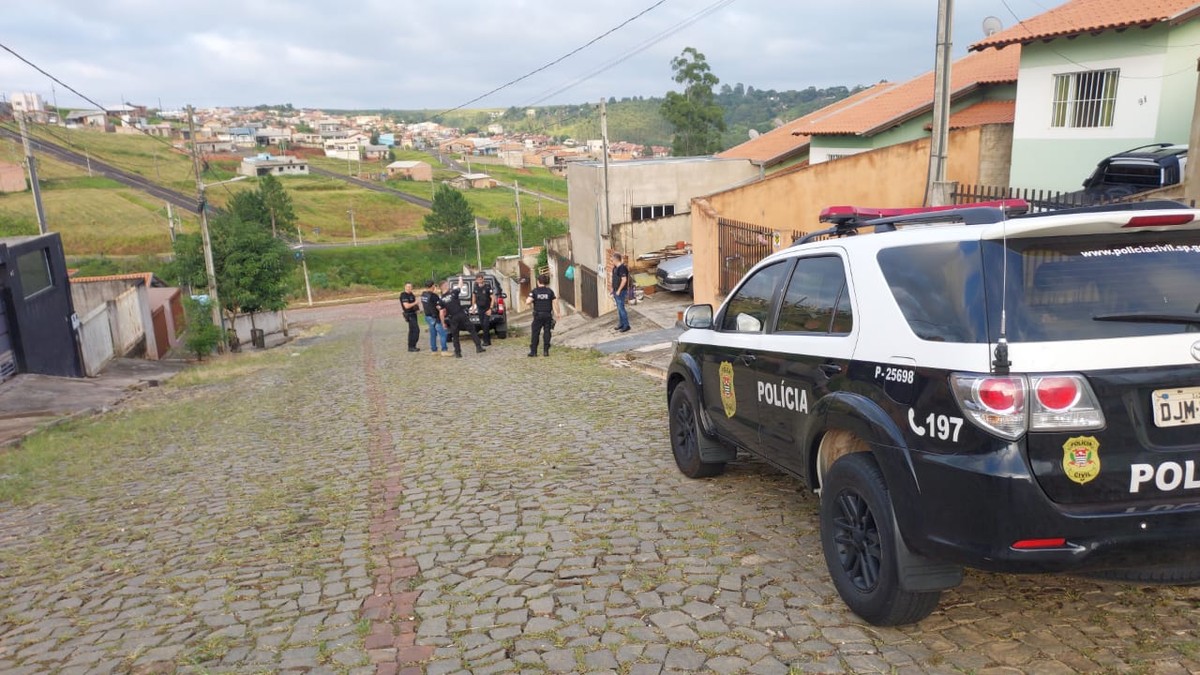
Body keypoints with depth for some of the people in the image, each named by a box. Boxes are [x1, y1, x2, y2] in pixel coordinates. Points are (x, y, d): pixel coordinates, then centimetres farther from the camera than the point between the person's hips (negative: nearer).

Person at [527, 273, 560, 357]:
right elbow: (555, 302, 0)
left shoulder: (534, 291, -4)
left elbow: (528, 301, -13)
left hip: (538, 315, -1)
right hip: (548, 315, 1)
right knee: (547, 332, 6)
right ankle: (546, 351, 5)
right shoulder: (550, 291, 2)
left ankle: (533, 351, 4)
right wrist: (557, 313, 8)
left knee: (535, 333, 4)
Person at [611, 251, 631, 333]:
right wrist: (613, 289, 19)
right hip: (616, 291, 10)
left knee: (621, 308, -7)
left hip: (620, 291, -10)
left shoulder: (622, 268, -20)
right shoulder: (615, 267, 10)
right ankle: (621, 324, 24)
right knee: (619, 308, 15)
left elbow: (624, 280, -25)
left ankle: (626, 326, 0)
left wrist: (619, 290, -22)